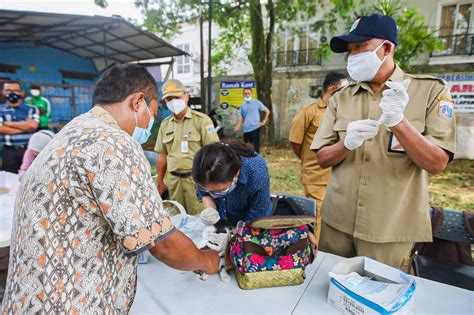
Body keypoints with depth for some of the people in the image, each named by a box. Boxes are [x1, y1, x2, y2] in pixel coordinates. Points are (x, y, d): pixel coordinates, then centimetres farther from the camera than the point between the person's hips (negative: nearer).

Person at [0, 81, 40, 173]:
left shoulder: (32, 109, 5)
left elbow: (33, 125, -13)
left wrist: (8, 123, -7)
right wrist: (25, 126, -9)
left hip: (29, 149, -1)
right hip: (9, 151, 1)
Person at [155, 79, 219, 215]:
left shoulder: (201, 120, -6)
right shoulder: (165, 124, 10)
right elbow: (162, 155, 15)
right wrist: (160, 181, 15)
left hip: (196, 178, -4)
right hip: (172, 179, 5)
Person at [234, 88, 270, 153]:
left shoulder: (256, 102, 0)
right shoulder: (242, 105, 12)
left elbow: (267, 111, 5)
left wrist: (264, 121, 1)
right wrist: (239, 125, 4)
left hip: (255, 127, -4)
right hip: (246, 129, 4)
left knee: (256, 145, -2)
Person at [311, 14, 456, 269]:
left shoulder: (431, 91, -4)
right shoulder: (340, 98, 3)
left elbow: (436, 163, -10)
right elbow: (322, 159, 1)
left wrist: (398, 121, -25)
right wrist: (347, 143, -19)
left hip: (390, 229, -2)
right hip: (337, 221, 3)